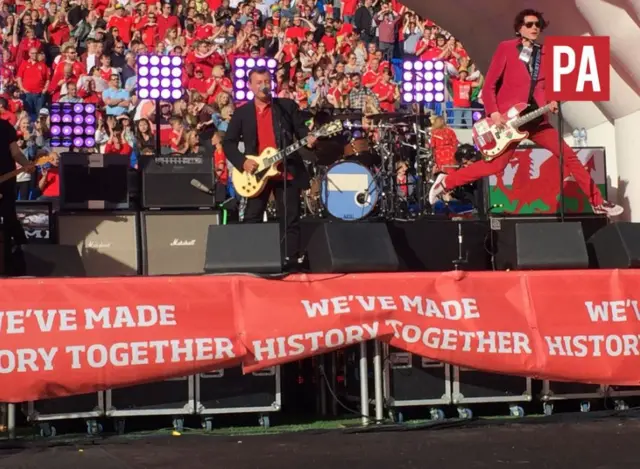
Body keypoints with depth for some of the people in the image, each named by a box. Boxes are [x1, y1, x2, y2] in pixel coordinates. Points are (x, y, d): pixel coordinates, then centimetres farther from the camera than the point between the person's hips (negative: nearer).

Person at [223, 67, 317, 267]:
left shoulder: (288, 106, 5)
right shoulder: (242, 112, 7)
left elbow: (301, 130, 3)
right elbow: (228, 142, 6)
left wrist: (308, 140, -20)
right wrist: (242, 162, -9)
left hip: (287, 171, 0)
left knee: (290, 220, 1)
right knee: (252, 220, 0)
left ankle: (291, 260, 7)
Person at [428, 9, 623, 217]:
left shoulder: (545, 54, 10)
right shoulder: (506, 48, -3)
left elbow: (547, 86, 14)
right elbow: (489, 85, -5)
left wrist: (553, 101, -9)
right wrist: (494, 113, -15)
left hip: (536, 120, 5)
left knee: (569, 156, 1)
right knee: (496, 165, -9)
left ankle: (597, 202, 10)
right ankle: (445, 181, 7)